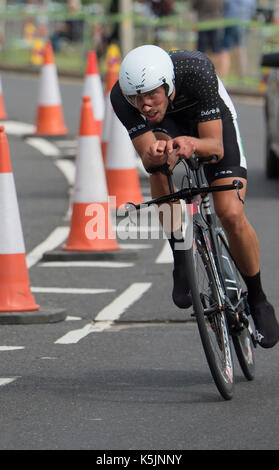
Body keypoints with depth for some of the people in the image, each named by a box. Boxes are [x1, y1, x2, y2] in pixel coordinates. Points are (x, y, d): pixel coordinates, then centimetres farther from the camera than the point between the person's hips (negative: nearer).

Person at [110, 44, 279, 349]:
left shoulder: (196, 71, -41)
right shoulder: (121, 96, -34)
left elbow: (216, 147, -39)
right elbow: (146, 159, -34)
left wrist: (191, 143, -61)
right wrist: (153, 154, -57)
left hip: (212, 120, -2)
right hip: (166, 126, 2)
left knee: (231, 215, -17)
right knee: (158, 164, -34)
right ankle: (181, 259, -14)